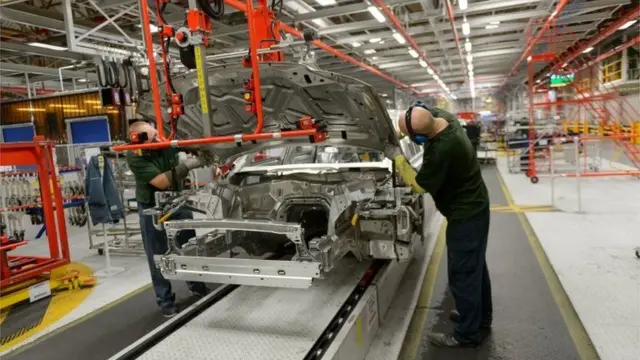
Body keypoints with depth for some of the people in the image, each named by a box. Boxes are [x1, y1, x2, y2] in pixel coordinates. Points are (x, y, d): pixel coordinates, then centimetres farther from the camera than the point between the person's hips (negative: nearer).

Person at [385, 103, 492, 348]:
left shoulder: (442, 151, -35)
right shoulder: (444, 117, -8)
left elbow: (420, 185, -20)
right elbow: (430, 112, 19)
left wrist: (397, 158, -11)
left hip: (465, 215, -10)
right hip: (473, 206, 10)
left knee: (462, 274, 2)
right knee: (475, 265, 23)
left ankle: (467, 335, 18)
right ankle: (482, 316, 41)